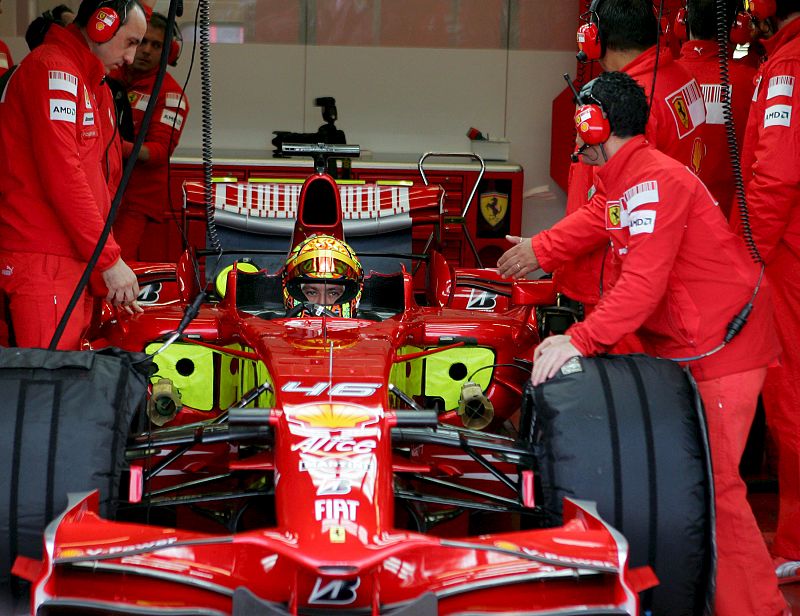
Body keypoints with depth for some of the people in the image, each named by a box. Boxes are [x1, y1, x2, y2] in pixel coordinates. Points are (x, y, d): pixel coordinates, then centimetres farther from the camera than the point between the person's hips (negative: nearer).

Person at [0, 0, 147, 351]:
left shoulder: (85, 82, 24)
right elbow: (63, 175, -17)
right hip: (42, 259, -10)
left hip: (73, 258, 10)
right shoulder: (52, 70, -8)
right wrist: (109, 259, -14)